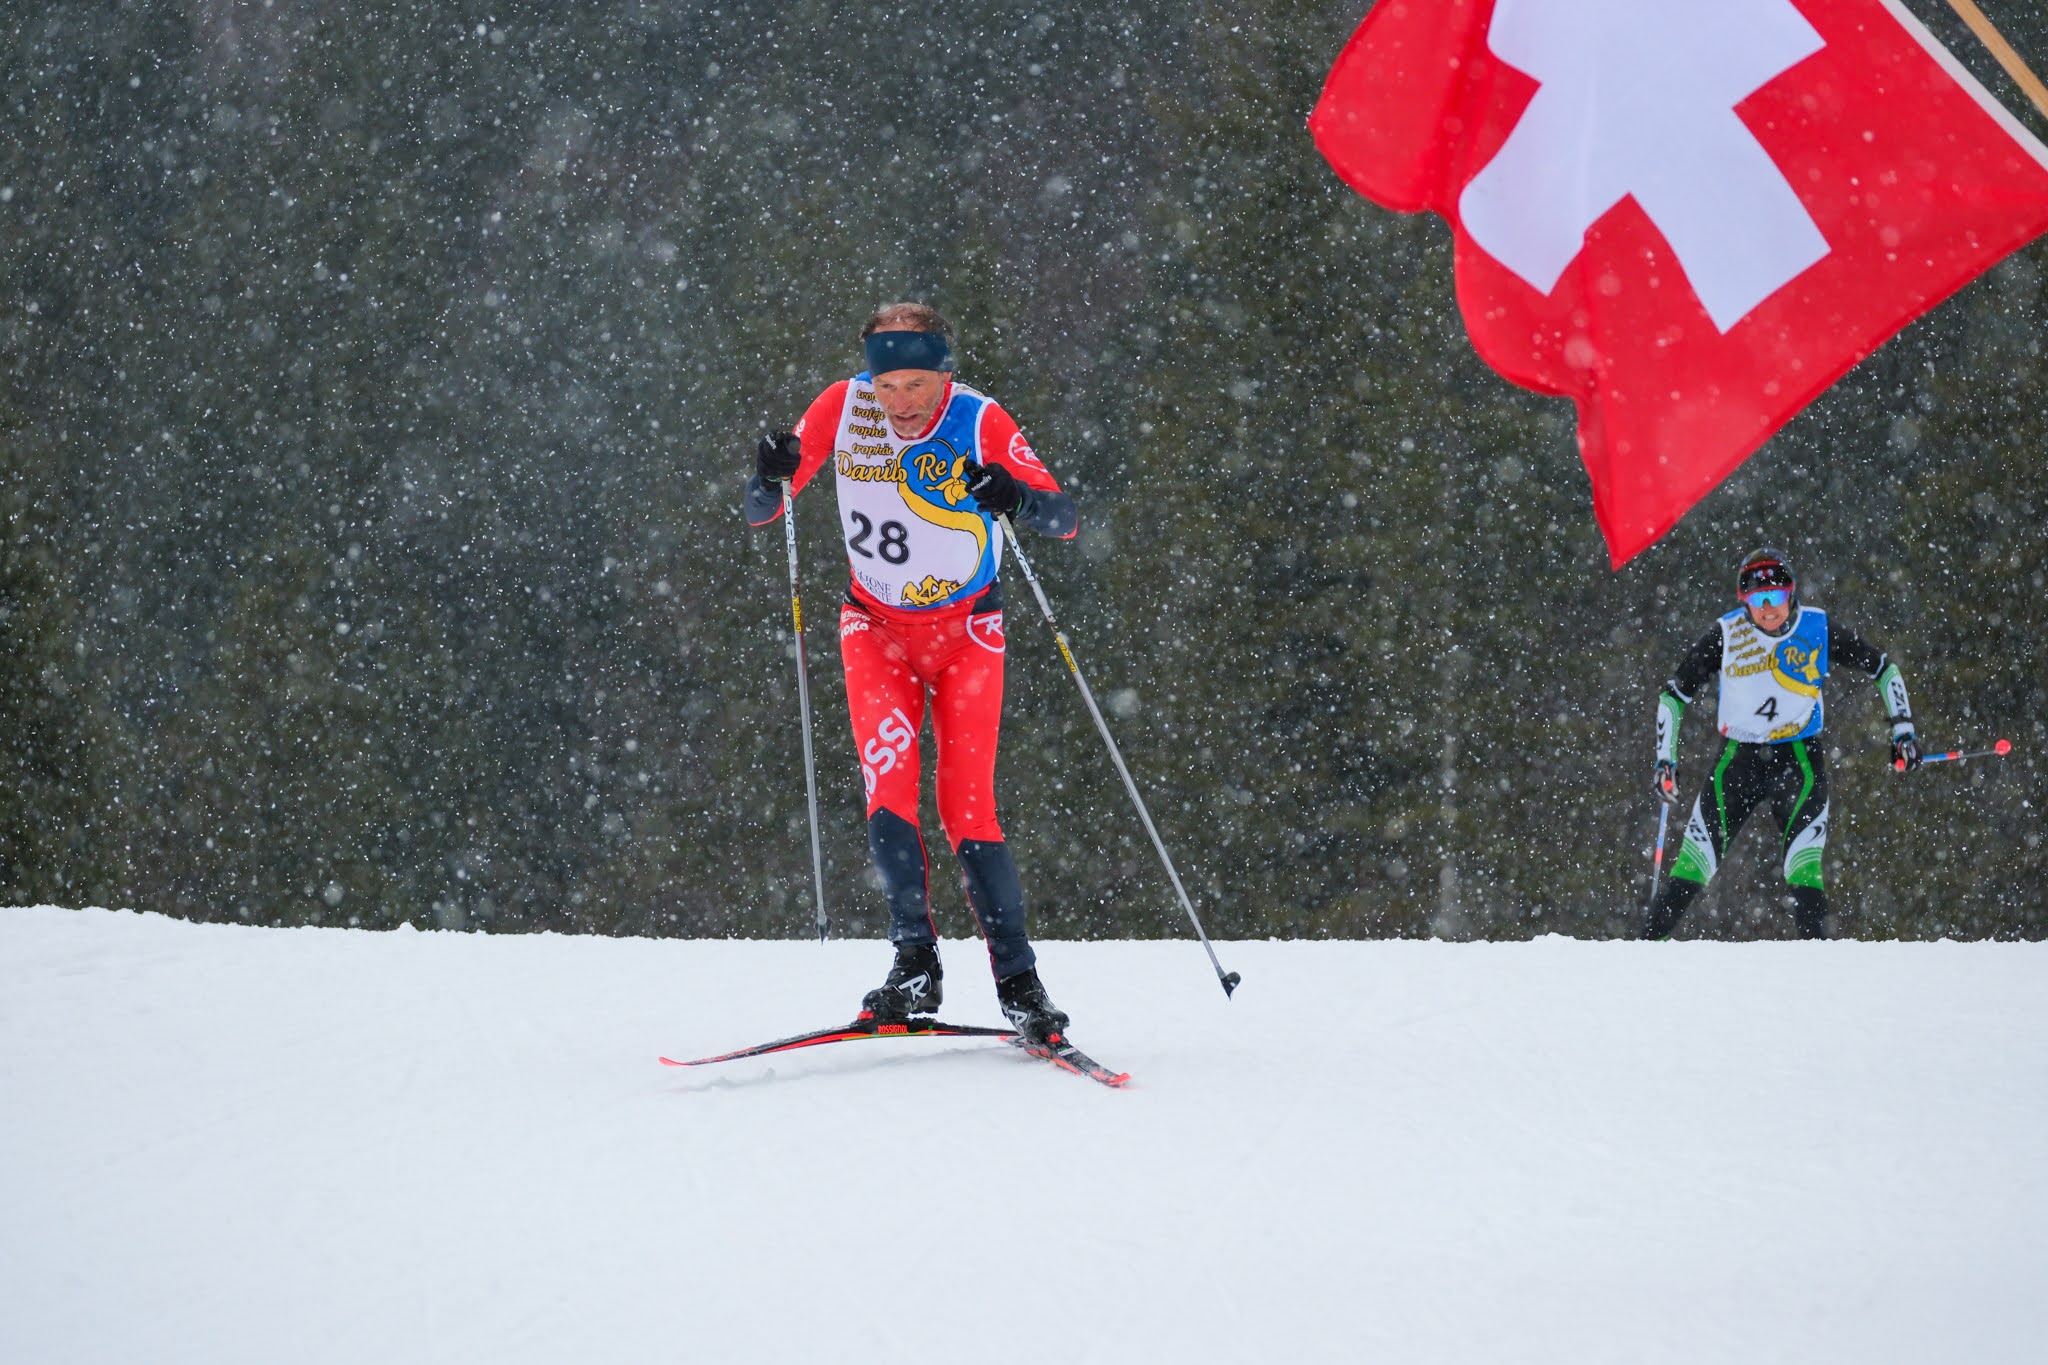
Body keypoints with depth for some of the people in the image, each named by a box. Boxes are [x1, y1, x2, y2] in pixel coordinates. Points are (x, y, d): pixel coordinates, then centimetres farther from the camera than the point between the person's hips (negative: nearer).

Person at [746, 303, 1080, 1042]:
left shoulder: (980, 423, -17)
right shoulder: (842, 408, -12)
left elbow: (1066, 518, -24)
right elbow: (760, 513, -7)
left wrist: (1020, 500, -46)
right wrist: (771, 476, -30)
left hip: (966, 631, -2)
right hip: (876, 626, 2)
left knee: (967, 807, -9)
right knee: (888, 776, -20)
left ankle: (1018, 981, -2)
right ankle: (915, 960, -18)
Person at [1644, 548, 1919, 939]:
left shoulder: (1818, 629, -8)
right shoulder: (1725, 636, -8)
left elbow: (1883, 668, 5)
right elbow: (1674, 694, 1)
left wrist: (1903, 731, -1)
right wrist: (1665, 761, -5)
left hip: (1799, 761, -1)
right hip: (1738, 760, 1)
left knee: (1803, 872, -15)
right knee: (1694, 866, -5)